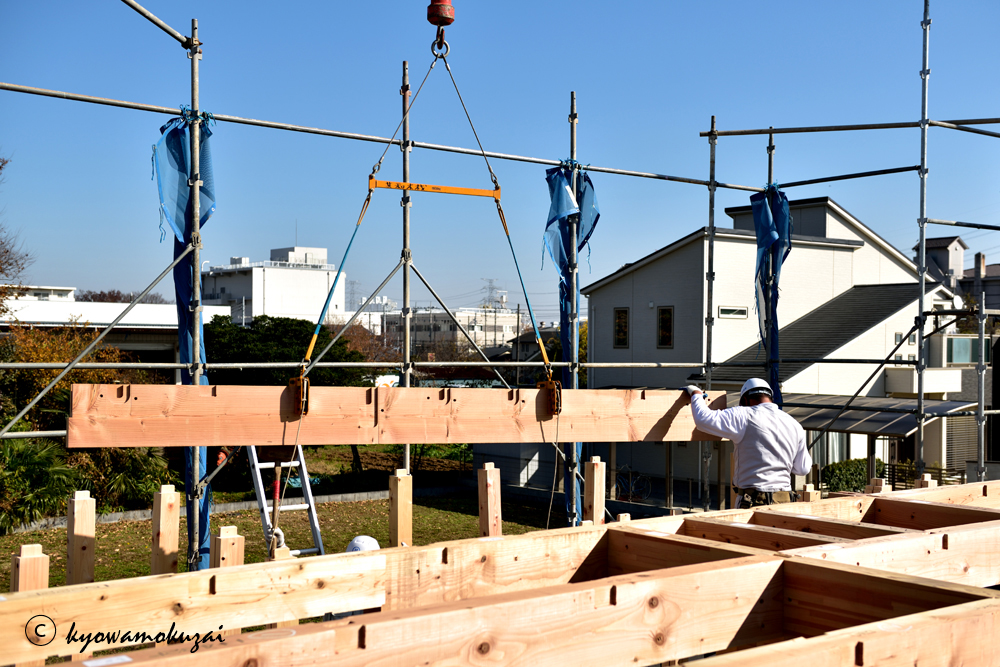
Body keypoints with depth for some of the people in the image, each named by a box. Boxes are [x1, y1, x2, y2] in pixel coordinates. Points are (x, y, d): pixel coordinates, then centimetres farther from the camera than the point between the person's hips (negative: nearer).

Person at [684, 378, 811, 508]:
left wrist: (696, 394, 7)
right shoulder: (794, 425, 12)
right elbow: (803, 468, 17)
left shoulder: (745, 416, -6)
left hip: (754, 503, -6)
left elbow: (704, 419, -11)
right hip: (785, 502, 6)